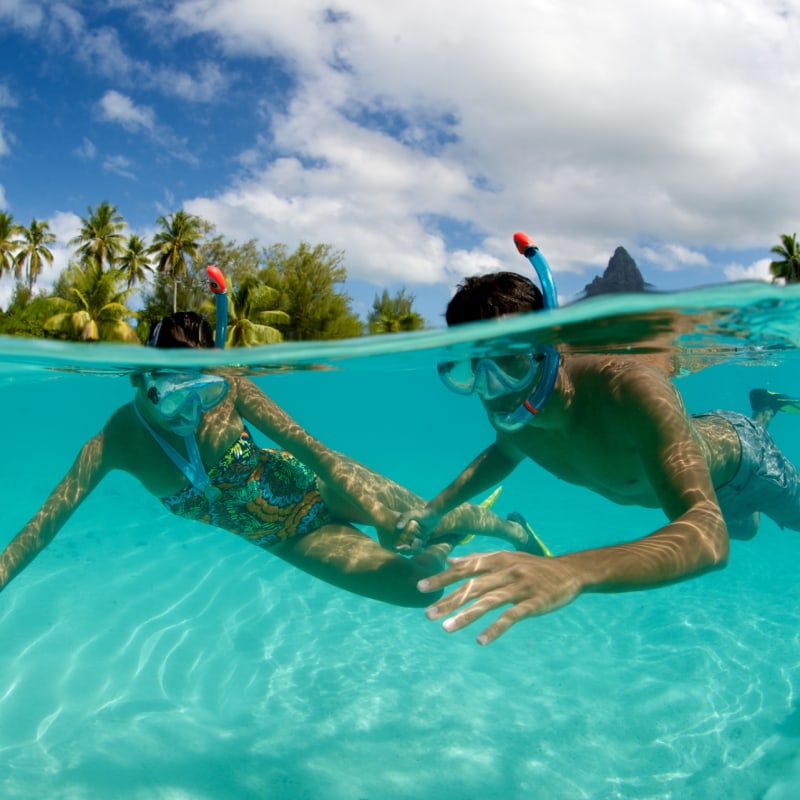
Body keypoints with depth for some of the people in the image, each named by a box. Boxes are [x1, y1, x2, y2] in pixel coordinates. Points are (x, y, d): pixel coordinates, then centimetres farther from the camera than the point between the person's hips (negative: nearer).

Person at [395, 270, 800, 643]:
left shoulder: (629, 389, -49)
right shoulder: (507, 409, -30)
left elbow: (709, 536, -59)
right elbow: (504, 452, -3)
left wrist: (573, 570, -76)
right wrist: (436, 508, -19)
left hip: (734, 456, -5)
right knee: (745, 529, 36)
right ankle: (763, 412, 55)